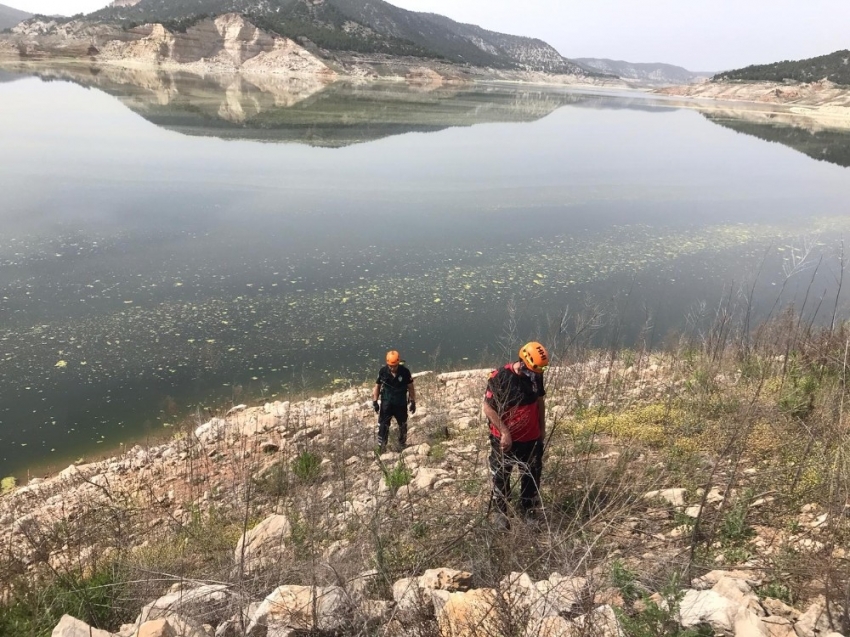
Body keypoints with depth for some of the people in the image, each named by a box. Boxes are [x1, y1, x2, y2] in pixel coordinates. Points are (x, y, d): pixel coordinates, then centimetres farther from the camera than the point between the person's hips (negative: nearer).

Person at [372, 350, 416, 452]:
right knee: (383, 425, -4)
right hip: (386, 403, 0)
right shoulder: (383, 371, -11)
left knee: (403, 425, 16)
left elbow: (411, 388, -3)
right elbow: (377, 386, 0)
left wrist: (413, 402, -2)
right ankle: (381, 447, 3)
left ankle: (403, 444, 35)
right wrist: (375, 401, -2)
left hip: (401, 404, 1)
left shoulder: (405, 372, -14)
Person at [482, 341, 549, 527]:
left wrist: (542, 428, 13)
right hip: (505, 439, -5)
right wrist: (505, 432, -19)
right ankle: (501, 512, 28)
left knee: (532, 475, 16)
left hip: (532, 438, 5)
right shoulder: (500, 377, -22)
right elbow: (488, 408, -18)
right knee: (501, 477, 11)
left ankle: (528, 510, 35)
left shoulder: (536, 375, -6)